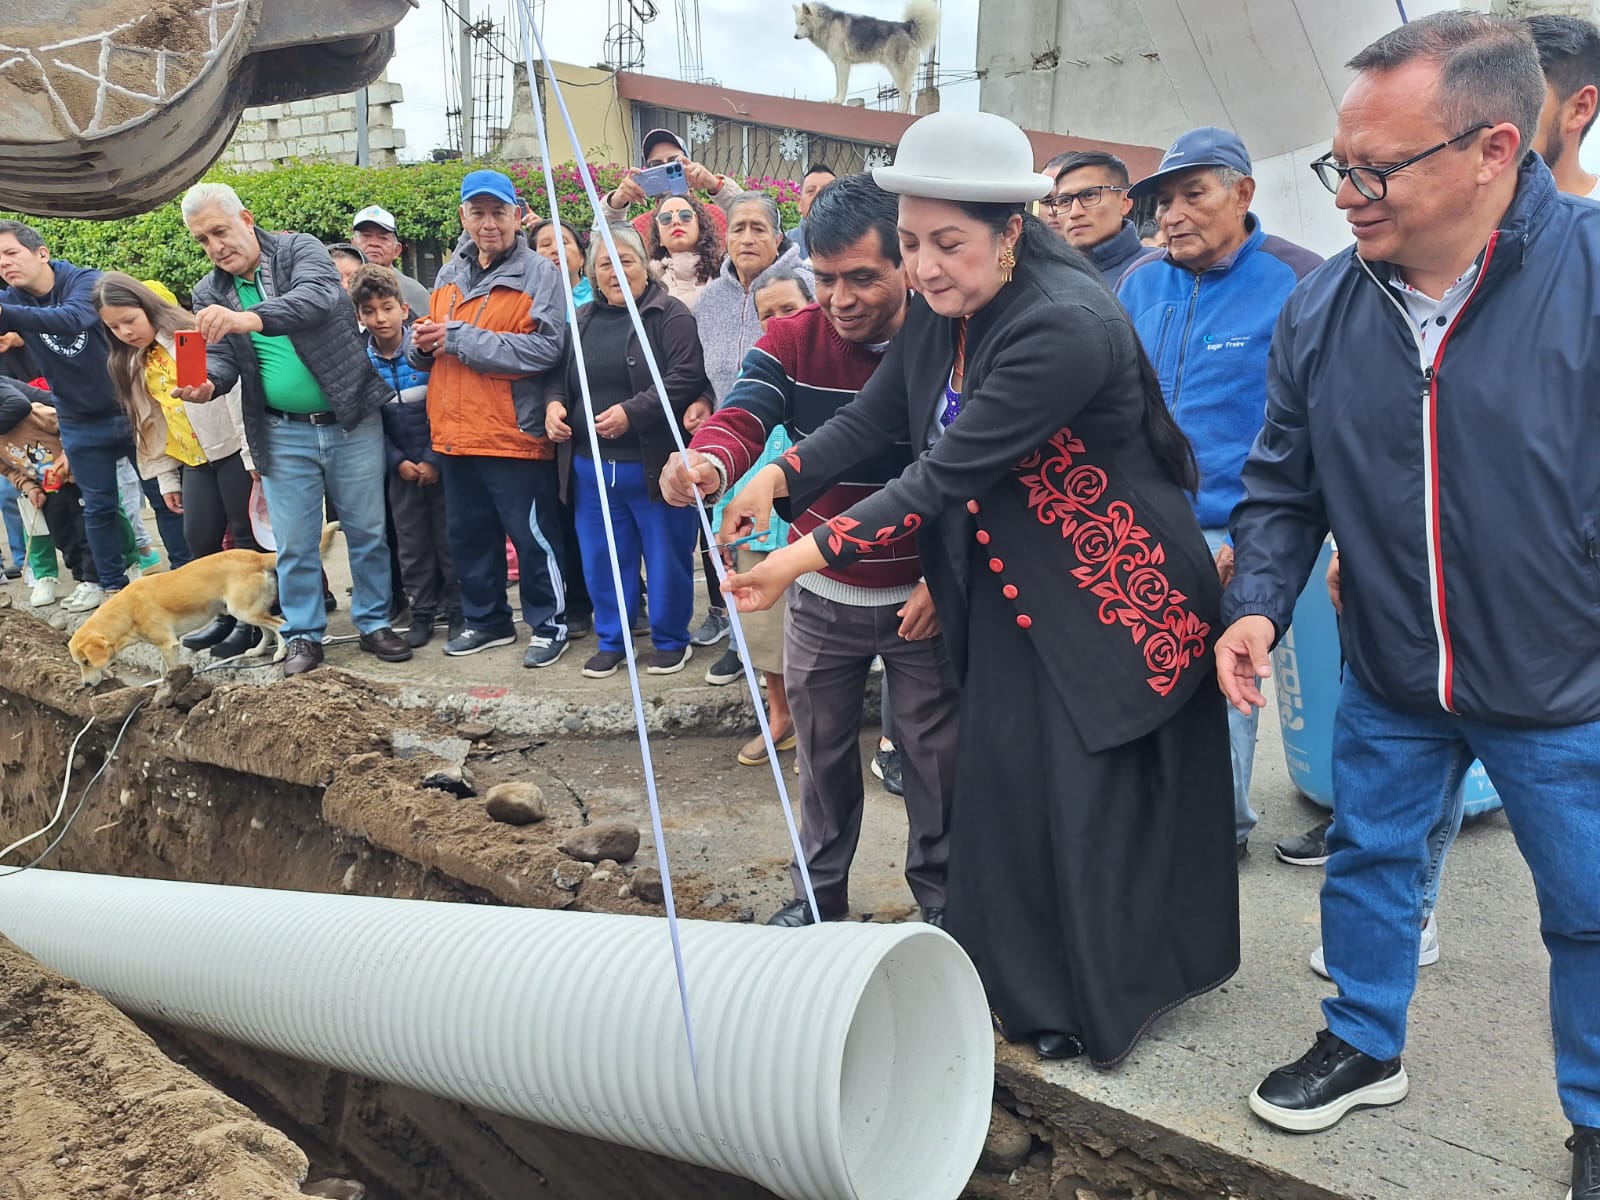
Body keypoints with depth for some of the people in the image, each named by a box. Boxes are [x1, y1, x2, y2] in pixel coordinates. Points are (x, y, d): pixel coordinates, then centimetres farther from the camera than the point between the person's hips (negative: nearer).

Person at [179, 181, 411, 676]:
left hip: (351, 420, -2)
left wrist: (250, 318, -43)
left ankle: (374, 623, 23)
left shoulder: (300, 250, -7)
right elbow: (221, 359, 0)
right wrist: (205, 383, -25)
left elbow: (320, 296, -27)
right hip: (283, 434, 3)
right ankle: (303, 636, 21)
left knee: (366, 531, 7)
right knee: (294, 542, 7)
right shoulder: (210, 295, 6)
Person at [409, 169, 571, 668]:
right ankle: (486, 620, 31)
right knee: (468, 534, 16)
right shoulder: (450, 274, 14)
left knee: (534, 535, 2)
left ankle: (548, 623, 16)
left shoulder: (539, 274, -8)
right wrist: (422, 343, -3)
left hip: (515, 436, -7)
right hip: (456, 435, 7)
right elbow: (431, 351, 23)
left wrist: (462, 338, -19)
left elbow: (546, 348, -22)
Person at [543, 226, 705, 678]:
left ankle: (671, 641, 22)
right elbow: (561, 375, 23)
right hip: (591, 466, 6)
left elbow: (686, 378, -16)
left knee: (667, 556, 5)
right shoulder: (582, 321, 15)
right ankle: (611, 641, 26)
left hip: (654, 465, -6)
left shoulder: (670, 315, -6)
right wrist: (554, 402, 1)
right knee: (601, 558, 12)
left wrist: (632, 412, -22)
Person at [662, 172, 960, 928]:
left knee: (934, 753, 10)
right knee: (823, 749, 17)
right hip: (822, 593, 3)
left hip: (922, 594, -2)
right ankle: (820, 891, 36)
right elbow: (743, 416, -24)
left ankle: (940, 894, 31)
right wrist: (708, 461, -47)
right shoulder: (791, 342, -7)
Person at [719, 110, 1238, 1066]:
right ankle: (1022, 986, 31)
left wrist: (810, 556, -28)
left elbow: (948, 474, -29)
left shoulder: (1064, 324, -27)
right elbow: (876, 418, 0)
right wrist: (779, 480, -16)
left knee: (1099, 800, 3)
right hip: (1011, 595, 8)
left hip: (1112, 601, -7)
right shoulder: (943, 308, -2)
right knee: (1004, 788, 13)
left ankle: (1106, 999, 24)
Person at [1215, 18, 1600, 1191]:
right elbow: (1284, 485, 2)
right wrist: (1259, 604, -10)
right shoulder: (1323, 307, -7)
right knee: (1369, 857, 18)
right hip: (1388, 679, 4)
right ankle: (1364, 1047, 43)